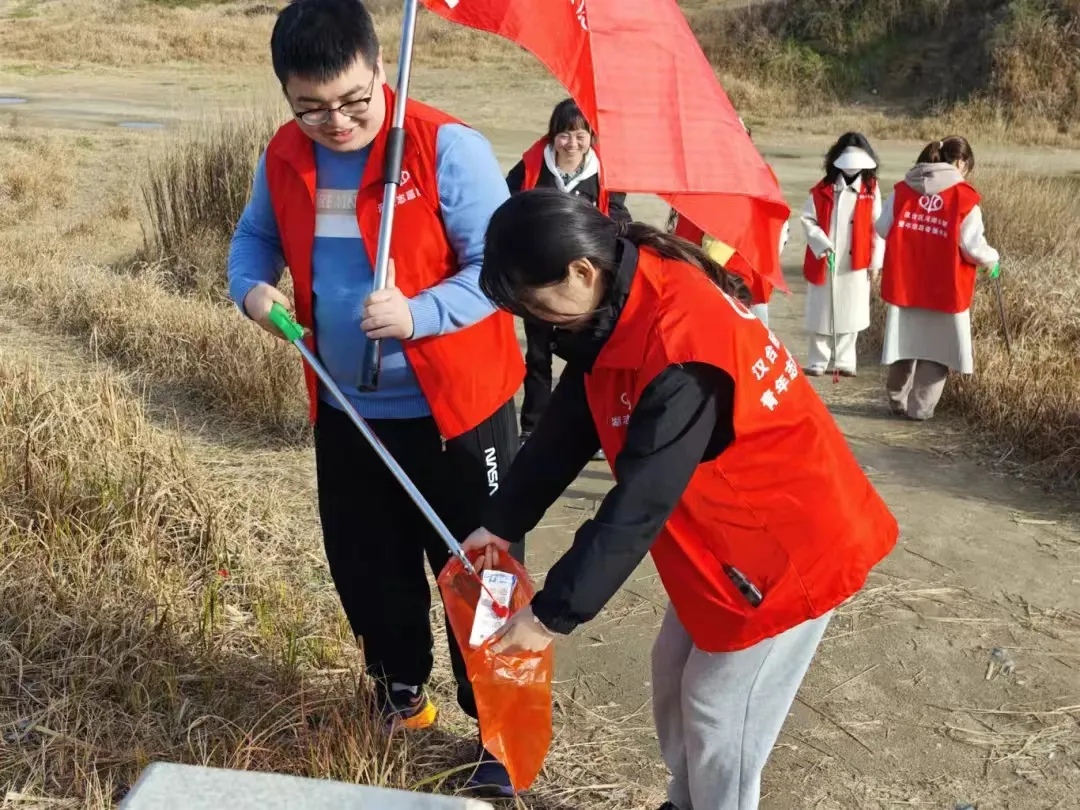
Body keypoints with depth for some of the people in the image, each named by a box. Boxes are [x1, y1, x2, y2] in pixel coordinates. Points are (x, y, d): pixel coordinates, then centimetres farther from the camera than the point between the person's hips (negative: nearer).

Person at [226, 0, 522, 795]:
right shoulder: (283, 159, 0)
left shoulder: (447, 147, -17)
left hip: (456, 409, -5)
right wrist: (252, 287, -4)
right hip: (346, 412, 6)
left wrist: (418, 313, -32)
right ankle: (402, 692, 44)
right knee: (367, 570, 19)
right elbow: (256, 235, 17)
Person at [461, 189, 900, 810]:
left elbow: (639, 503, -31)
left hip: (790, 543, -9)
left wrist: (552, 614, -22)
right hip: (728, 530, 9)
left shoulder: (680, 348, -35)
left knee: (718, 711, 2)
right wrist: (502, 523, 6)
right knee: (676, 675, 19)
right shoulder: (624, 304, -5)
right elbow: (567, 428, 4)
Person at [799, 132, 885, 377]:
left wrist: (876, 262, -1)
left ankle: (845, 361, 19)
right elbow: (808, 219, 0)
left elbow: (878, 228, 1)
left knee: (850, 314, 7)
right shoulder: (823, 189, -1)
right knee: (821, 313, 5)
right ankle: (818, 361, 15)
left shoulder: (871, 190, 0)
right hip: (822, 262, 0)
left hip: (856, 264, 0)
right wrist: (822, 244, -15)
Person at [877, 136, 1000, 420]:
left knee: (906, 342, 19)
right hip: (945, 289, -4)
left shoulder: (902, 190, 0)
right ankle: (920, 407, 14)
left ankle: (898, 400, 32)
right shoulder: (965, 198, -11)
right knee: (936, 348, 11)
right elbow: (973, 248, -13)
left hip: (903, 284, 4)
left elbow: (883, 229, 2)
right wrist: (992, 260, 8)